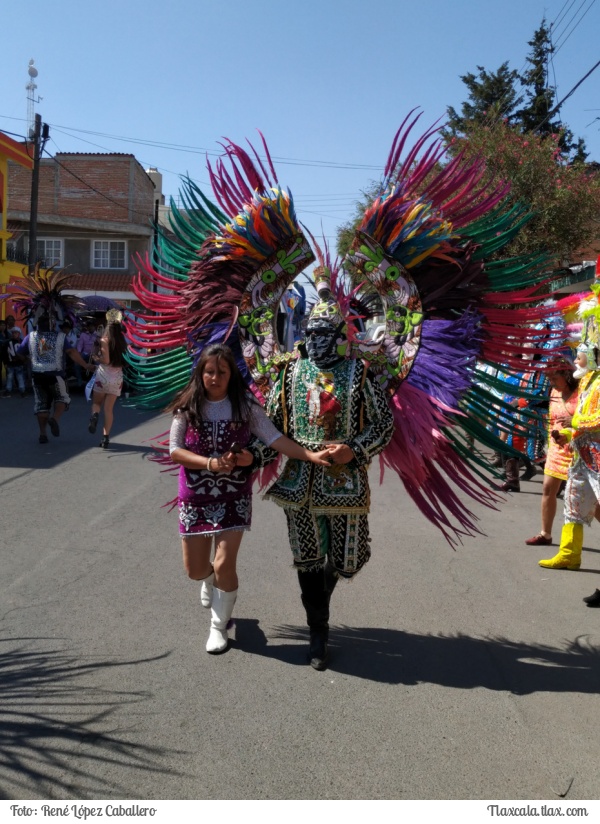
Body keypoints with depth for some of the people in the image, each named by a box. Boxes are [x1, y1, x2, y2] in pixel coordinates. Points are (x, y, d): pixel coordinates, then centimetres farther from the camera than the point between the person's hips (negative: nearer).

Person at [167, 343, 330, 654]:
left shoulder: (245, 405, -8)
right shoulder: (187, 406, -6)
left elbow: (275, 438, -14)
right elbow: (174, 451, -8)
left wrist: (311, 455, -26)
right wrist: (212, 463, -21)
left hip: (234, 496, -1)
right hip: (195, 496, 1)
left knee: (224, 565, -7)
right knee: (195, 569, 10)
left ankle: (219, 626, 19)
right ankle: (210, 581, 50)